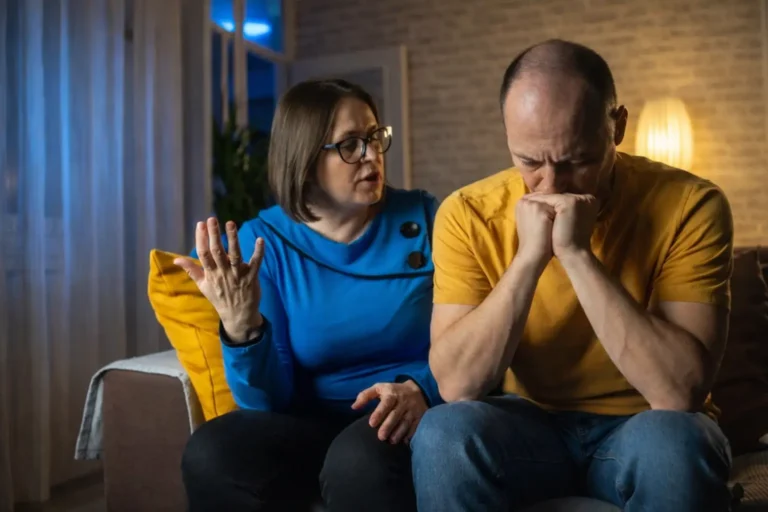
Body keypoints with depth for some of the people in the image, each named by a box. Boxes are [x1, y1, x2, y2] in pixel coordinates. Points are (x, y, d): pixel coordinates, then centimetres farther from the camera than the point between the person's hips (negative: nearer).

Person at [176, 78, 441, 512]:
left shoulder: (423, 219, -3)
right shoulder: (262, 242, -3)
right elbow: (270, 399, -7)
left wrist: (420, 389, -24)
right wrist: (242, 329, -26)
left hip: (407, 420, -1)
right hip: (310, 423, 2)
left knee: (362, 462, -34)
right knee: (212, 455, -26)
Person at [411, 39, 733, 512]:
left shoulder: (689, 205, -16)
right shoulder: (469, 215, -12)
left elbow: (681, 391, -24)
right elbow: (457, 384, -19)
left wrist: (577, 254, -29)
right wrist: (529, 257, -28)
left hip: (643, 427, 0)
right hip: (528, 423, 1)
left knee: (677, 442, -32)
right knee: (443, 434, -29)